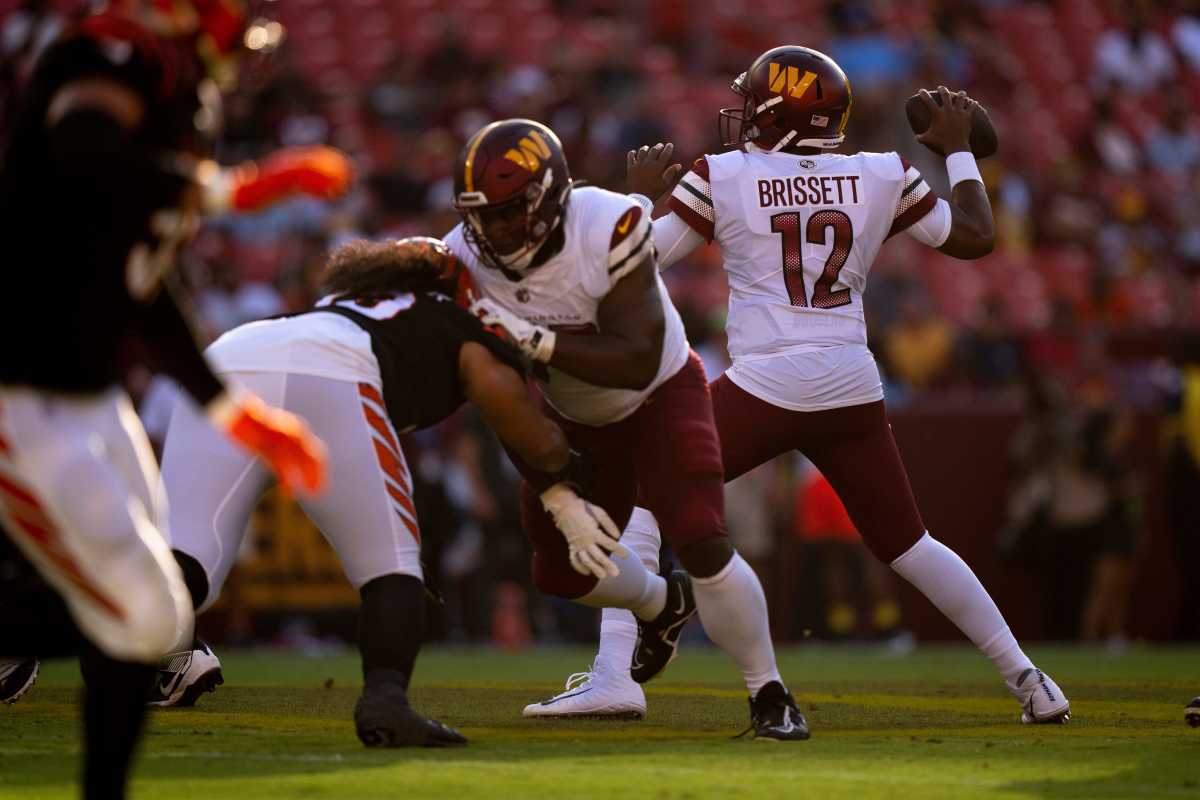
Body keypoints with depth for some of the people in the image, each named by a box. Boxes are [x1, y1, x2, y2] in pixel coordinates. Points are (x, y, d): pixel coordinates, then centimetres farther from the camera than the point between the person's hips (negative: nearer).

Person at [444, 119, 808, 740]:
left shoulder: (606, 230, -35)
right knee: (561, 570, 6)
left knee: (703, 546, -19)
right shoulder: (466, 262, -23)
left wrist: (537, 339, -48)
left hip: (660, 393, -5)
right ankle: (663, 604, 40)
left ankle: (769, 695, 1)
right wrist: (562, 499, -25)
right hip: (575, 419, 5)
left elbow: (637, 362, -37)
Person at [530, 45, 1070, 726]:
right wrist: (957, 150, 27)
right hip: (853, 390, 4)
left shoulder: (721, 180, -1)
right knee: (907, 543, 18)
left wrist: (643, 192, 22)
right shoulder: (882, 179, 6)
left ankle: (615, 675, -8)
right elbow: (976, 237, 14)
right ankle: (1028, 681, 17)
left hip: (764, 388, -4)